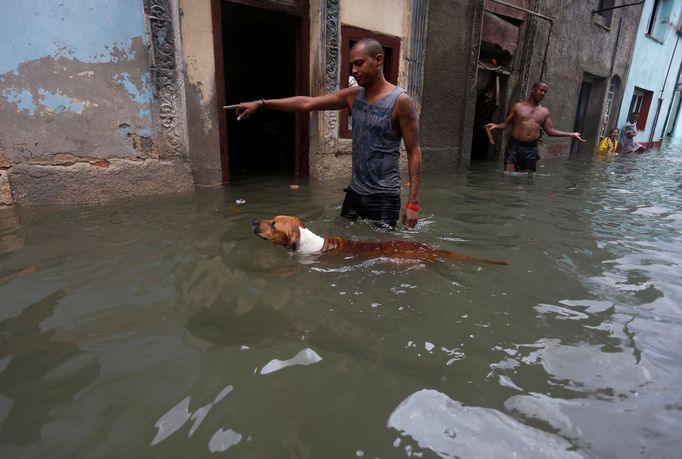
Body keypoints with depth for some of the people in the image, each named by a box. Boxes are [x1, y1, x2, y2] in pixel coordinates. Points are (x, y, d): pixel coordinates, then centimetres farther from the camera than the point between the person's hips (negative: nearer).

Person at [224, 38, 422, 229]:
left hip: (384, 197, -5)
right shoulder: (353, 95, 5)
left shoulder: (400, 101, -12)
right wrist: (261, 104, -6)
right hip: (355, 192, 6)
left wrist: (412, 202, -18)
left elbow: (414, 152, -12)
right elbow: (307, 103, 2)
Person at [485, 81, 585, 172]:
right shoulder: (518, 106, 3)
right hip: (514, 146, -4)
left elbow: (550, 131, 13)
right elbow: (506, 123, 1)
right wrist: (496, 126, -21)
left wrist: (572, 134, 9)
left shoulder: (545, 112, 13)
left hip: (531, 149, 4)